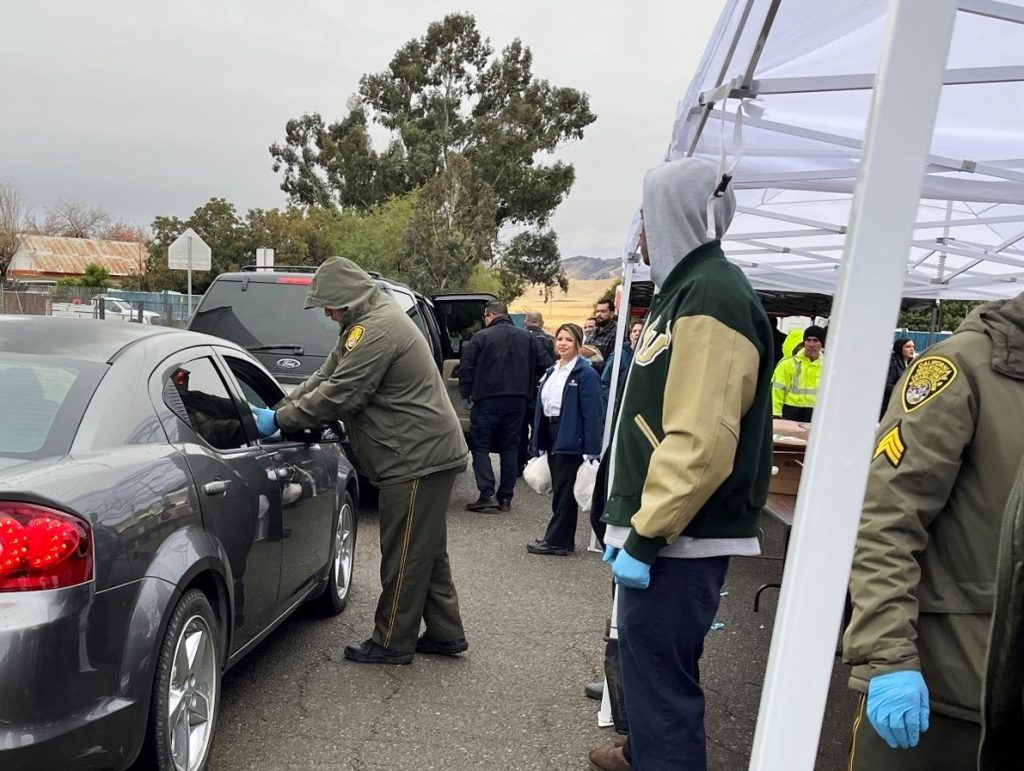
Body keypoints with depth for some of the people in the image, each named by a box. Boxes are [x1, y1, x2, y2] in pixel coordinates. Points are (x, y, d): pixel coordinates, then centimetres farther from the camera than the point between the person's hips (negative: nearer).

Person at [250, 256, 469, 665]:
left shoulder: (376, 331, -20)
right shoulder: (367, 323, 15)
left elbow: (338, 395, -21)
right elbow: (325, 377, 16)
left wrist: (279, 420, -10)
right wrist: (278, 409, 7)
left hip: (418, 458, -11)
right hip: (429, 453, 11)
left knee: (404, 555, 1)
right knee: (426, 551, 18)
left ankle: (392, 643, 15)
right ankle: (446, 633, 29)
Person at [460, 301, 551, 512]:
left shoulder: (481, 337, -5)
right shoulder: (528, 338, 8)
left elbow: (466, 367, -7)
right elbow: (545, 365, 6)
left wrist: (465, 394, 3)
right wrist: (529, 387, 16)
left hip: (487, 400, -4)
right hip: (517, 400, 4)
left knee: (480, 446, 3)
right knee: (510, 447, 11)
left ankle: (487, 494, -9)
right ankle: (506, 497, 12)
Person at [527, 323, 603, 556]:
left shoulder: (586, 374, -11)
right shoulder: (551, 372, 14)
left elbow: (592, 414, -15)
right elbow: (541, 407, 14)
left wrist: (591, 451, -20)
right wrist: (539, 444, 13)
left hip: (571, 440, -8)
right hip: (552, 436, 8)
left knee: (564, 492, -1)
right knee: (559, 490, 12)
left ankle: (556, 540, 8)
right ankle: (565, 541, 21)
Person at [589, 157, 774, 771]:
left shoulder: (711, 297, -19)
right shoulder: (688, 289, 15)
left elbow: (702, 443, -27)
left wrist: (645, 536, -22)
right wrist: (630, 521, 22)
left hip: (679, 538, -11)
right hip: (663, 527, 11)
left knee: (660, 673, 0)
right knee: (647, 661, 25)